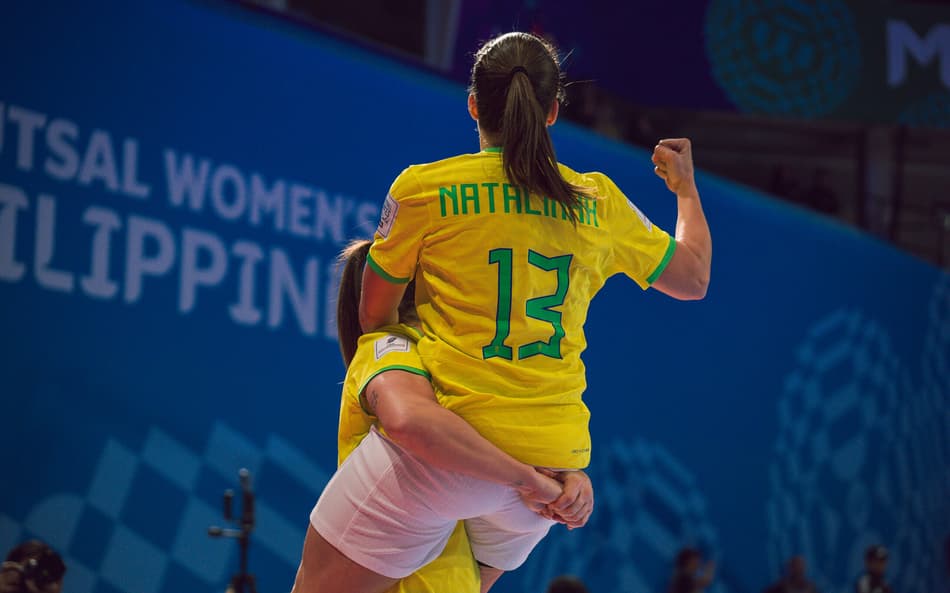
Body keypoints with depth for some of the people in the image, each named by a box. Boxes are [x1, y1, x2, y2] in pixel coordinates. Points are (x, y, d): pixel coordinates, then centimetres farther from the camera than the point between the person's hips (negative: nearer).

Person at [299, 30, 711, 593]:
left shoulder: (422, 189, -3)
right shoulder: (599, 203, 7)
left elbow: (373, 317, 5)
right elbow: (694, 278, 22)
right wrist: (686, 188, 39)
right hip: (554, 457, 5)